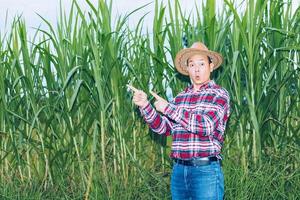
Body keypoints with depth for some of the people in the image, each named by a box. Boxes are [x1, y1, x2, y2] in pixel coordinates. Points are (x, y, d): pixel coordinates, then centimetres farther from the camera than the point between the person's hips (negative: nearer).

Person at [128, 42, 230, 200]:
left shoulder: (220, 94, -3)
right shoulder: (180, 97, 13)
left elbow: (206, 125, -18)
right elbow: (163, 127, 10)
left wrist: (168, 108, -14)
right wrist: (145, 105, -5)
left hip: (206, 170, -5)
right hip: (179, 169, 5)